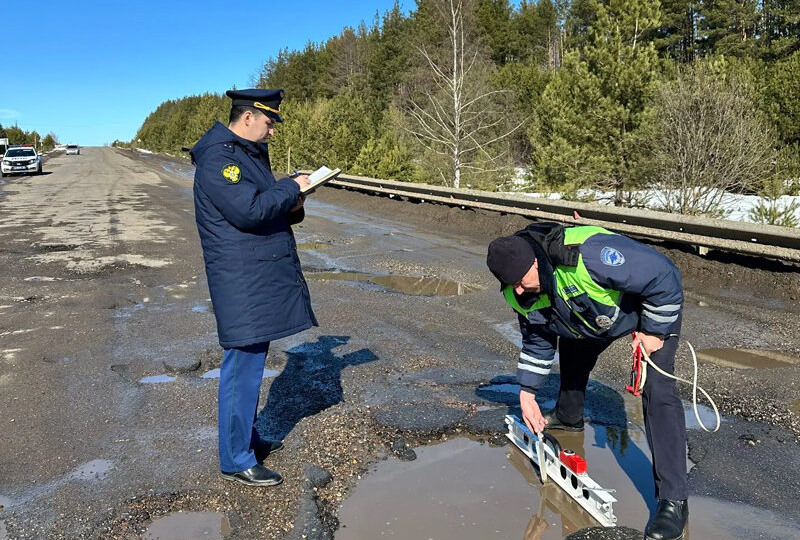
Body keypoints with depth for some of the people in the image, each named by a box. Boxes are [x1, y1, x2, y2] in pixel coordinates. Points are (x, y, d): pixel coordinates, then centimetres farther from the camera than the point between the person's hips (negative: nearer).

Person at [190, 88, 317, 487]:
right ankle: (236, 460, 9)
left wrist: (291, 208, 2)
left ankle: (247, 439, 33)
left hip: (262, 277, 10)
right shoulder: (218, 160, -15)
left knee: (252, 361, 18)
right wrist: (292, 188, -13)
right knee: (243, 365, -3)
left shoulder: (250, 154, 17)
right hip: (241, 281, -10)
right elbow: (248, 210, -26)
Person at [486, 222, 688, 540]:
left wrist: (654, 331, -25)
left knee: (656, 392, -19)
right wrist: (527, 392, -2)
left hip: (655, 306, -7)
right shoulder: (522, 295, -19)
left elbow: (665, 275, -34)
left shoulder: (589, 255, -45)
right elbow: (537, 341, 0)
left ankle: (673, 499, -16)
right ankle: (568, 417, 51)